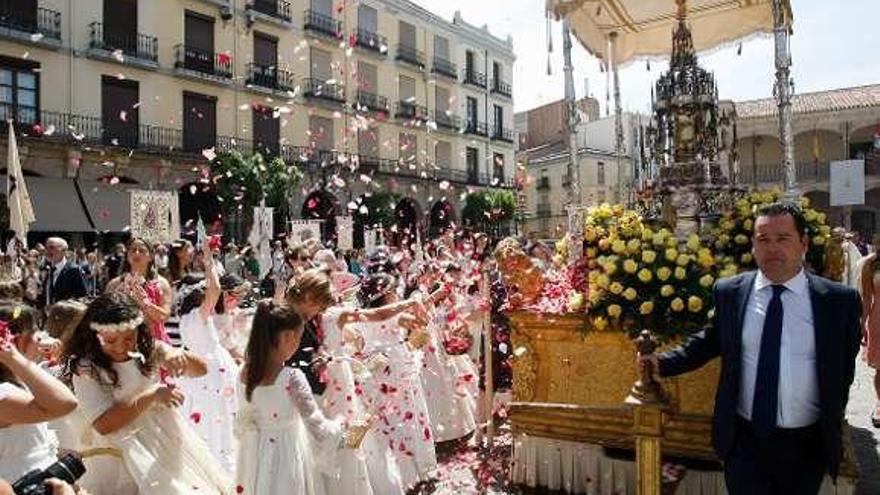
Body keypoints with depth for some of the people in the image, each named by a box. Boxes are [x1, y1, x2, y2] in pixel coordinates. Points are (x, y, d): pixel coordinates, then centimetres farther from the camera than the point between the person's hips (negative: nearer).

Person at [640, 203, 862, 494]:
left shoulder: (840, 300, -7)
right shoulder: (728, 292, -4)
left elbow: (844, 366, 4)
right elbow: (711, 341, 7)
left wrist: (831, 422, 8)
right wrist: (663, 362, -3)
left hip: (806, 444, 0)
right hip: (744, 439, 0)